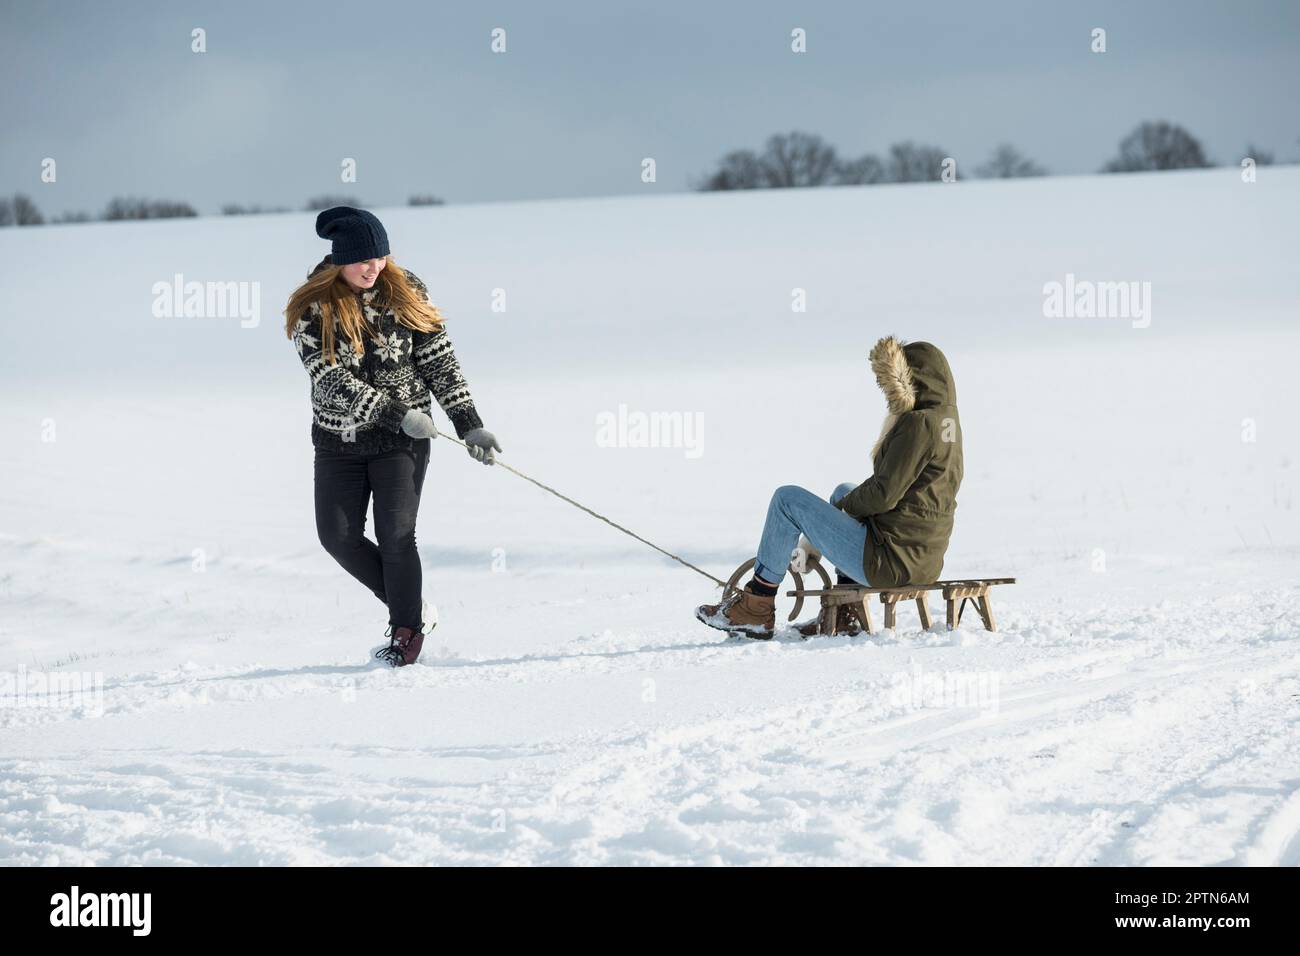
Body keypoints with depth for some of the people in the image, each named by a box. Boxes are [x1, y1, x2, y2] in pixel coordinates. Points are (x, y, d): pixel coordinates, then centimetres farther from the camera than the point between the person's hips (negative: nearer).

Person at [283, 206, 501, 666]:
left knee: (395, 536, -10)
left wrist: (468, 423, -6)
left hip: (402, 438, -1)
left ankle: (407, 630, 6)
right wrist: (395, 414, -26)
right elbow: (329, 377, -19)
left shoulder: (406, 292, -4)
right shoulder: (312, 307, -10)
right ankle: (413, 609, 14)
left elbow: (438, 360, 0)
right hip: (339, 438, 1)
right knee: (339, 537, -5)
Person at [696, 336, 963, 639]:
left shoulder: (919, 424, -17)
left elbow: (884, 495, -19)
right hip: (924, 562, 10)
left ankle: (755, 609, 7)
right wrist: (848, 500, 14)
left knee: (787, 500, -2)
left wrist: (845, 504, 0)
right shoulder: (947, 419, 14)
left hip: (890, 562, -10)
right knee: (844, 492, 35)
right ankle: (843, 614, 26)